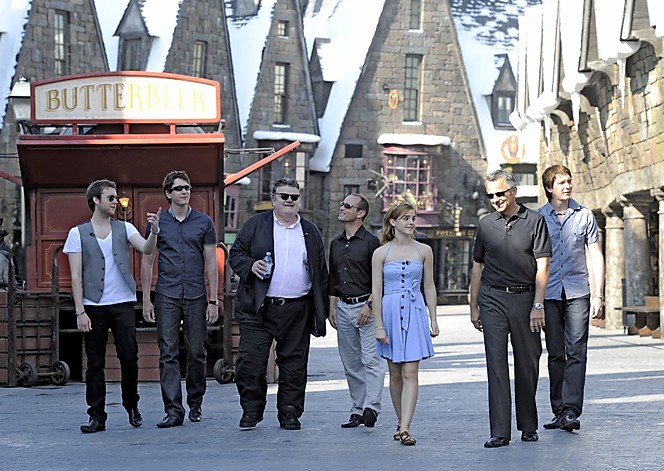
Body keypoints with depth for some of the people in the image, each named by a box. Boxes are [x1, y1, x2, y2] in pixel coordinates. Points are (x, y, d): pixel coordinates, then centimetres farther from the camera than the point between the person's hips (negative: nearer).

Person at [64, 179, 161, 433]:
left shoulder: (124, 229, 9)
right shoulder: (78, 233, 4)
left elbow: (146, 249, -7)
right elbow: (76, 276, 1)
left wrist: (154, 231, -27)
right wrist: (80, 311, -6)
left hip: (123, 304, 1)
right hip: (94, 306, -1)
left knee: (129, 357, -1)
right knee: (95, 364, 2)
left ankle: (131, 405, 20)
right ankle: (97, 417, 7)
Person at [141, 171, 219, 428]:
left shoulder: (204, 222, 6)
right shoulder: (157, 223, 6)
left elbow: (211, 262, 6)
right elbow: (147, 261, 9)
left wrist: (213, 300, 1)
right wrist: (146, 300, 3)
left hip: (196, 296, 0)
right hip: (167, 297, 0)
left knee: (197, 353, 5)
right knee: (168, 354, -6)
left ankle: (195, 404, 21)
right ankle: (173, 410, -6)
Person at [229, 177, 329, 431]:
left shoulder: (310, 232, 13)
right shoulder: (255, 225, 7)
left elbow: (321, 273, 14)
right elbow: (235, 254, 7)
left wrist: (322, 310, 9)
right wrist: (250, 266, -14)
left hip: (297, 311, 2)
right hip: (259, 308, -2)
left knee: (294, 364, 4)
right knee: (250, 361, -5)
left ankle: (290, 413, 14)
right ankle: (251, 410, 9)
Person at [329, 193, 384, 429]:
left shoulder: (371, 242, -6)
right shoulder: (336, 243, 15)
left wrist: (369, 305, -16)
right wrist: (332, 307, 13)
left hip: (365, 306, -7)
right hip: (343, 307, 7)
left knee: (371, 359, -12)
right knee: (351, 363, 7)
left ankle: (371, 408, -19)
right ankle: (357, 411, 11)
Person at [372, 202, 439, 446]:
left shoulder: (424, 251, 4)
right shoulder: (381, 253, 0)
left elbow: (429, 286, 9)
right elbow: (376, 291, 0)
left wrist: (433, 319, 5)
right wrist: (379, 325, -5)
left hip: (415, 312, 0)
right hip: (390, 312, 0)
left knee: (410, 373, -9)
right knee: (395, 373, 9)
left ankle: (405, 428, -14)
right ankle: (401, 422, 23)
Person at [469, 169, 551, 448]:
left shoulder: (534, 221, 0)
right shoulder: (486, 224, 10)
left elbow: (542, 266, -4)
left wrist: (538, 305, -10)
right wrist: (473, 306, 12)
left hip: (525, 298, -2)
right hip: (492, 299, 2)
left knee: (527, 364, 5)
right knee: (496, 364, -5)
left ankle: (528, 426, 19)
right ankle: (500, 432, -8)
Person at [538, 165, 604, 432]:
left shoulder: (584, 216, 7)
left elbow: (596, 256, 7)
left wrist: (598, 295, -1)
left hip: (577, 292, -1)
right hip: (549, 294, 1)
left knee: (576, 352, -10)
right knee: (555, 355, 5)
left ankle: (571, 411, -15)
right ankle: (559, 411, 12)